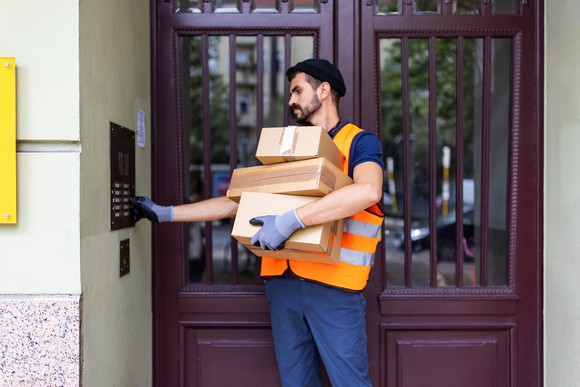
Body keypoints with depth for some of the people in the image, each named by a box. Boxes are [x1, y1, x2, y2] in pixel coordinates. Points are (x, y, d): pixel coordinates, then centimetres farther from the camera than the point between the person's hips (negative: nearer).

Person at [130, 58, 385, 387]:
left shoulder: (359, 142, -1)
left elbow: (369, 191, -24)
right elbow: (235, 202, 18)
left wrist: (291, 220, -29)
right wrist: (164, 213, 12)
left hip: (333, 285, -6)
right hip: (283, 282, 6)